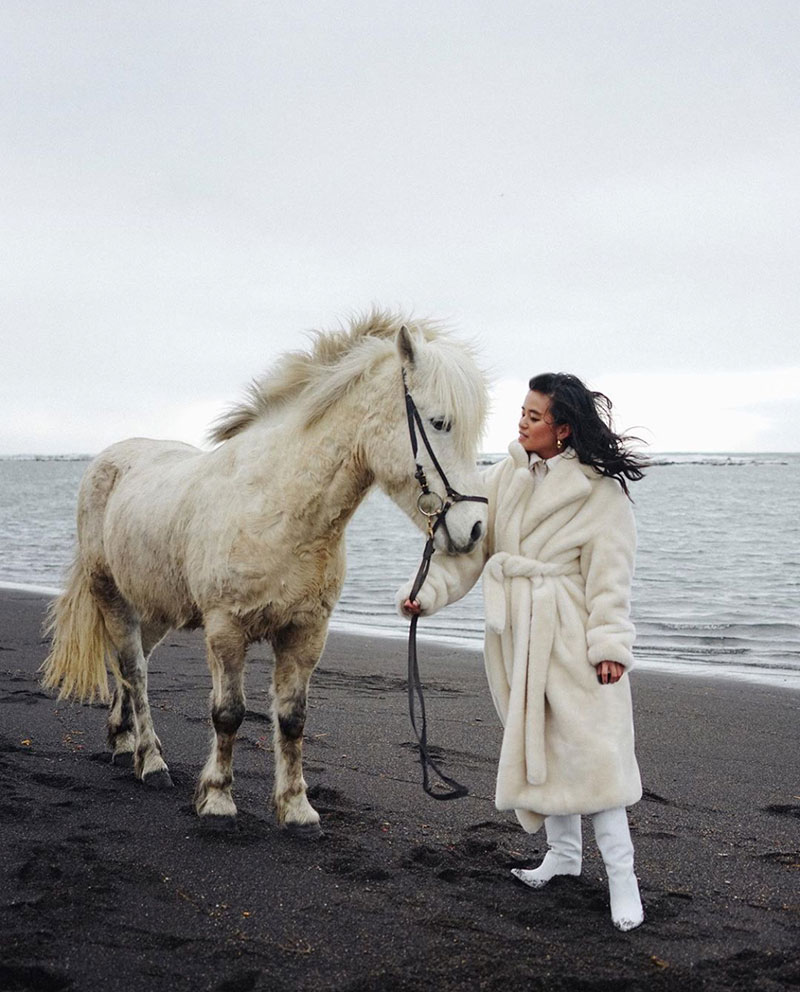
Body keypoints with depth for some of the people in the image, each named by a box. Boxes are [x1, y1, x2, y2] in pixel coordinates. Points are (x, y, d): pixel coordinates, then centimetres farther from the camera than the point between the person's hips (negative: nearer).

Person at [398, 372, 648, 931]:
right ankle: (563, 851, 31)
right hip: (517, 632, 6)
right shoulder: (505, 477, 6)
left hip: (570, 629, -6)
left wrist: (610, 644, -15)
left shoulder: (600, 490, -9)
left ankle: (621, 874, 0)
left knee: (587, 745, -9)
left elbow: (610, 573, -10)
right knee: (534, 741, 14)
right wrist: (428, 592, -9)